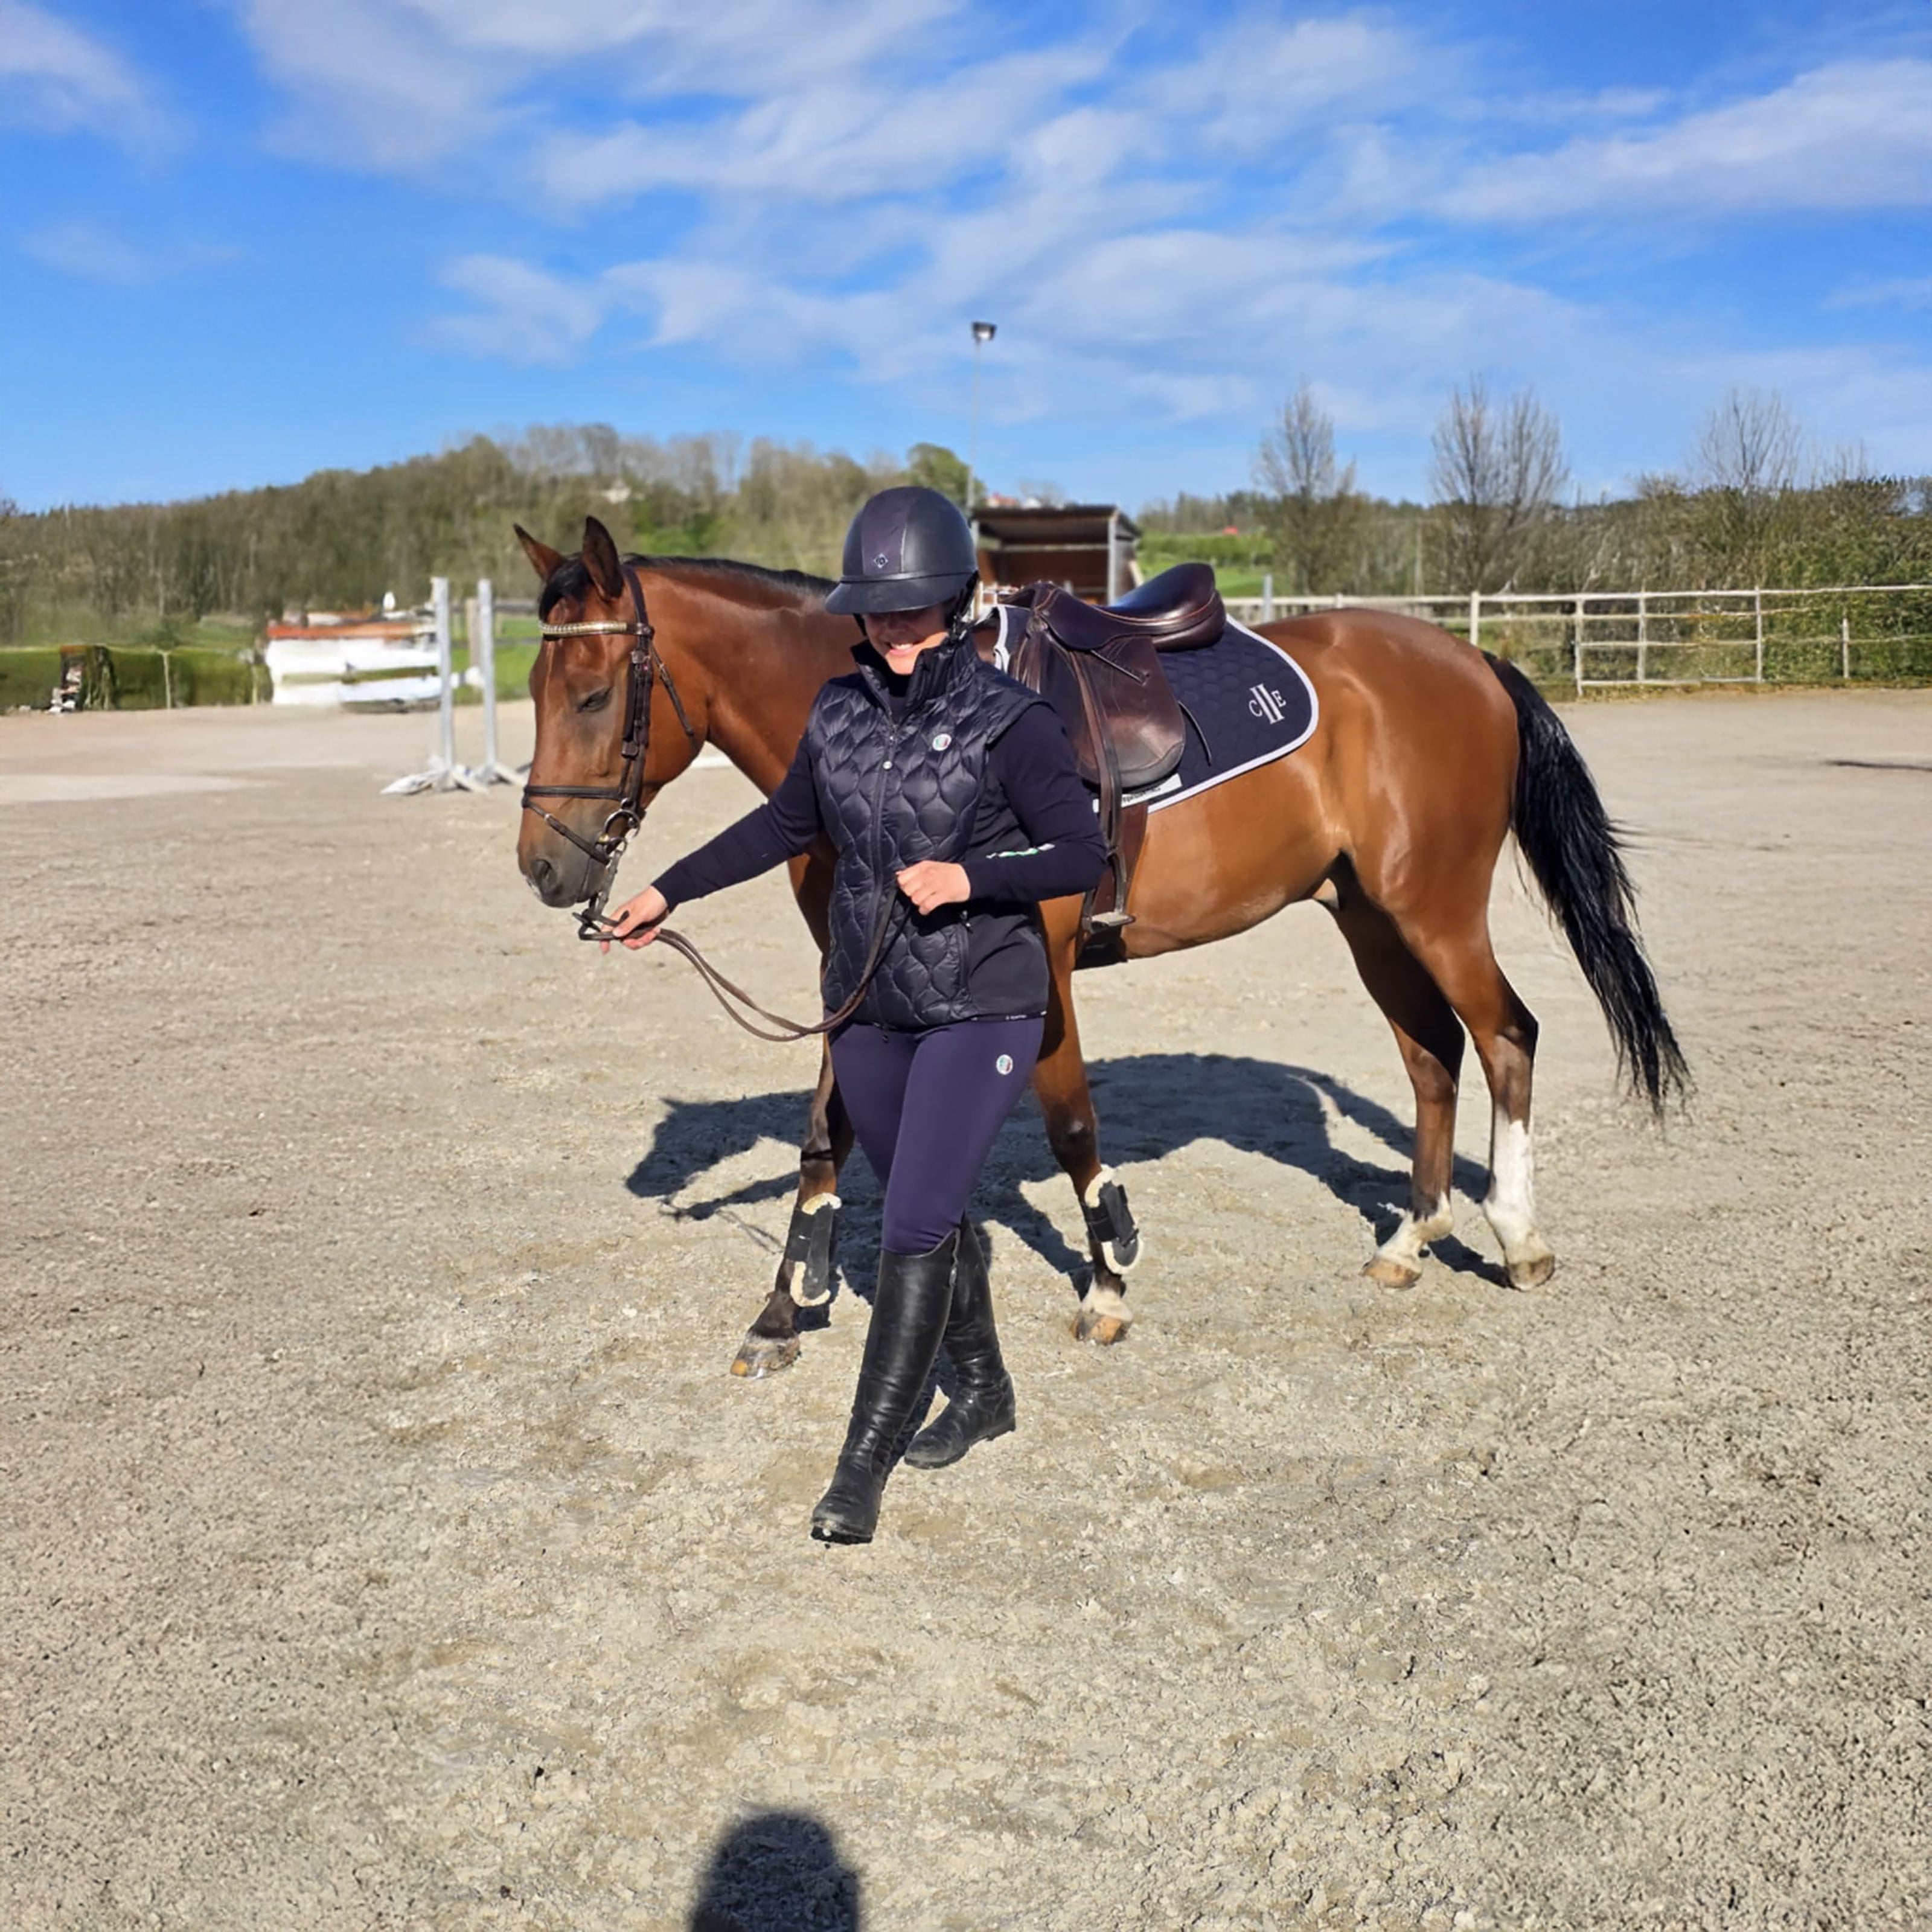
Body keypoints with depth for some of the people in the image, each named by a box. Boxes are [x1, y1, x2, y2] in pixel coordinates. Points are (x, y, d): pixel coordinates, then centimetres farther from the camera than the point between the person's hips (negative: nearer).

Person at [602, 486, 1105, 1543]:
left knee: (915, 1226, -9)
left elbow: (1082, 854, -11)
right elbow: (786, 824, 15)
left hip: (981, 1012, -6)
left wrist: (971, 877, -25)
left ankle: (862, 1464, 2)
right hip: (869, 1009, 6)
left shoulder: (1009, 722, -13)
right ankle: (984, 1391, 39)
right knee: (926, 1213, 18)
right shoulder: (841, 712, 2)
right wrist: (670, 890, 15)